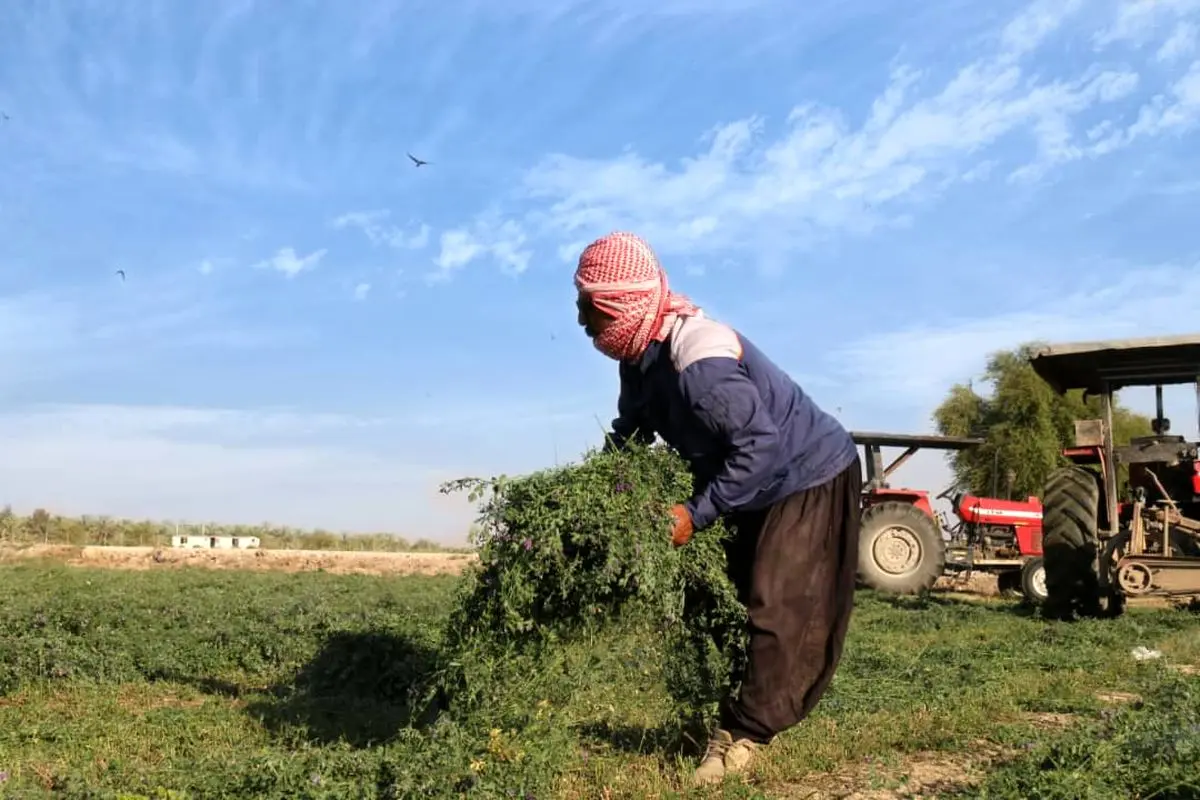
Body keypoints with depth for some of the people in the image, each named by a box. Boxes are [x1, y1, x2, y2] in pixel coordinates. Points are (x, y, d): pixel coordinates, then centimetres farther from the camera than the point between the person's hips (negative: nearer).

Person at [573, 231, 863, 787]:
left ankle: (745, 732, 1)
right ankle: (735, 715, 23)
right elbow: (628, 436, 10)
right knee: (727, 599, 12)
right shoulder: (642, 360, -3)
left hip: (810, 477, -10)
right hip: (758, 485, 10)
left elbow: (760, 444, -34)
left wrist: (696, 513, -29)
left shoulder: (698, 361, -34)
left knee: (780, 610, -9)